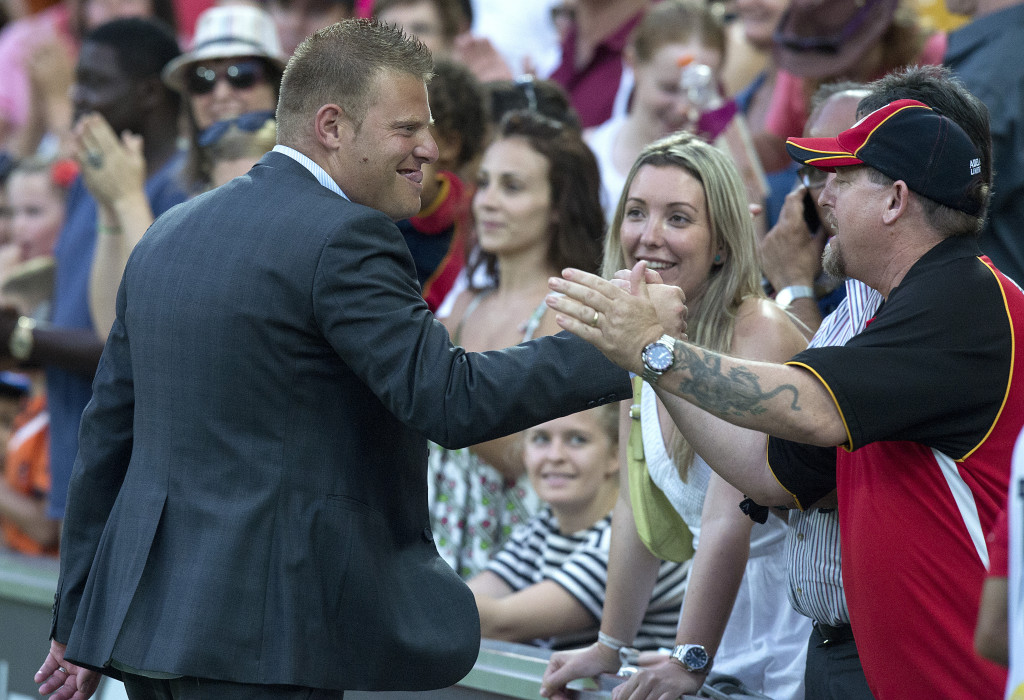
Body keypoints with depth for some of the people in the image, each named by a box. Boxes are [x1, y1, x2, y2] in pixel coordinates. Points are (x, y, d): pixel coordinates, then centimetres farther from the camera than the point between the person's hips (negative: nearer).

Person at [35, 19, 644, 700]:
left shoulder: (168, 234, 15)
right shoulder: (344, 239, -12)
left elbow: (107, 433, 18)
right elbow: (451, 400, -17)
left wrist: (80, 623, 23)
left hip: (145, 618, 9)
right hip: (260, 639, -9)